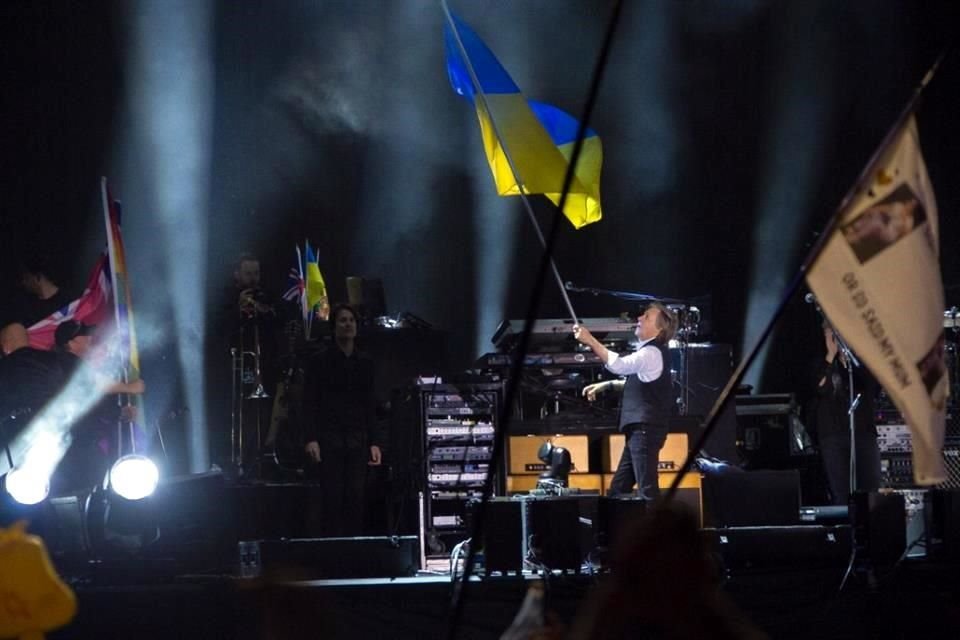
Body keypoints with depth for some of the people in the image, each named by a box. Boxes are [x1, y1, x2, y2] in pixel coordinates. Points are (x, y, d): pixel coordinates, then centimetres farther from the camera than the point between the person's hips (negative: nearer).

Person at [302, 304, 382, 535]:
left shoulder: (365, 363, 14)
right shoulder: (320, 362, 3)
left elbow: (369, 405, 16)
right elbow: (310, 403, -1)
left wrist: (373, 442, 9)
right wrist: (311, 438, -11)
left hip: (357, 440, 3)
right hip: (329, 438, -3)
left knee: (356, 497, -2)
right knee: (332, 497, -6)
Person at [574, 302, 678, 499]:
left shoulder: (652, 353, -15)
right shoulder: (650, 352, 18)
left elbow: (618, 365, -30)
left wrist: (590, 341, -28)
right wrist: (607, 385, 25)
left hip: (645, 429, -11)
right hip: (640, 429, 11)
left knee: (647, 490, -13)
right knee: (618, 489, 13)